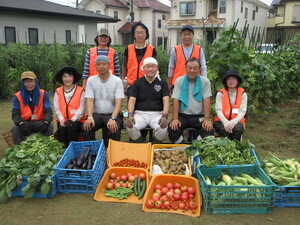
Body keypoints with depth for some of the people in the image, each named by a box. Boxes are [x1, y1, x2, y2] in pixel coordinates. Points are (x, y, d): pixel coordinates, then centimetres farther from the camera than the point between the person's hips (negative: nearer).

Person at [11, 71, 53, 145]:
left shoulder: (43, 94, 1)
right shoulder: (17, 96, 1)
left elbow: (48, 111, -6)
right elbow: (15, 114, -7)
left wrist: (46, 122, -29)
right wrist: (21, 124, -30)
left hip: (40, 122, 0)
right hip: (25, 123, 0)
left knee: (49, 127, -29)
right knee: (15, 128, -29)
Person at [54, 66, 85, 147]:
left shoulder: (80, 91, 4)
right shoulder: (58, 92, 13)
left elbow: (81, 108, -5)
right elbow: (57, 108, 4)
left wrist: (73, 120, -16)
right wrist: (62, 120, -12)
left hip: (76, 120, -2)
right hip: (63, 121, 2)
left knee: (72, 128, -31)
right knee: (61, 128, -28)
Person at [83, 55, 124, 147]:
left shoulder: (117, 81, 0)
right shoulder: (91, 80, 7)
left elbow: (118, 102, -9)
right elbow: (89, 100, -3)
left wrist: (112, 118, -26)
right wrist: (90, 117, -21)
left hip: (112, 114, -1)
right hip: (96, 114, 2)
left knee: (114, 129, -31)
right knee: (86, 128, -27)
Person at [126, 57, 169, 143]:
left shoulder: (162, 83, 9)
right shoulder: (137, 83, 12)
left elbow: (166, 101, -2)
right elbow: (132, 100, 3)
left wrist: (164, 116, -20)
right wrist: (130, 115, -15)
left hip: (157, 113, 0)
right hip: (140, 113, 1)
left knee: (163, 128, -32)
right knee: (130, 126, -30)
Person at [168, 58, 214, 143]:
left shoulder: (205, 81, 1)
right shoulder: (179, 81, 2)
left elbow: (207, 100, -6)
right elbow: (176, 100, -4)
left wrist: (207, 119, -18)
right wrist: (175, 119, -16)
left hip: (199, 116, 0)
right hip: (182, 115, 0)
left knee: (209, 129, -27)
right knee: (172, 128, -27)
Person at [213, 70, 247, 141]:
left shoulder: (243, 94, 5)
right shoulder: (220, 93, 3)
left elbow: (242, 111, -5)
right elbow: (218, 110, -6)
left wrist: (234, 121, -24)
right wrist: (225, 121, -23)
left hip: (236, 121, 1)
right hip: (222, 121, -1)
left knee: (237, 128, -32)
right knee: (223, 129, -33)